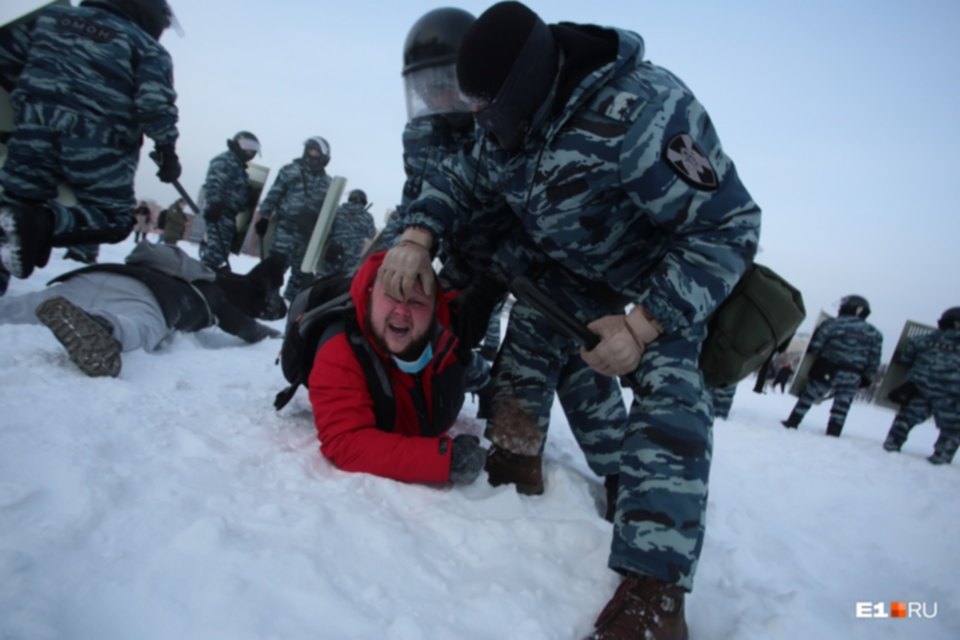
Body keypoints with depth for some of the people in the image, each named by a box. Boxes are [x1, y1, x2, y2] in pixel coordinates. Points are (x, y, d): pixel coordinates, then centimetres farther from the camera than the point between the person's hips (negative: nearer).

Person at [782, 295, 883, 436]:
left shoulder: (832, 324, -5)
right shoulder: (874, 334, 6)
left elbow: (815, 346, -9)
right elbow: (874, 360, 5)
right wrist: (866, 378, 13)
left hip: (825, 371, -2)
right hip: (851, 377, 2)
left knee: (808, 396, 11)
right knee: (842, 405, 13)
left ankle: (792, 422, 16)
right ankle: (833, 431, 16)